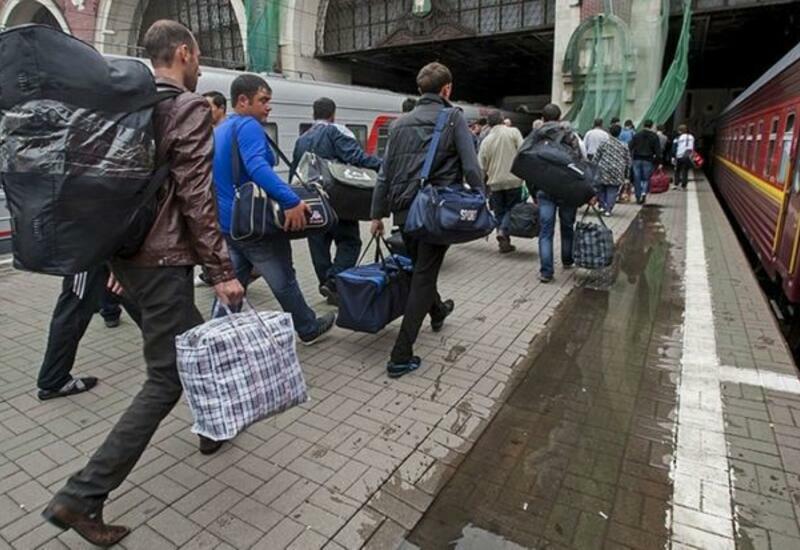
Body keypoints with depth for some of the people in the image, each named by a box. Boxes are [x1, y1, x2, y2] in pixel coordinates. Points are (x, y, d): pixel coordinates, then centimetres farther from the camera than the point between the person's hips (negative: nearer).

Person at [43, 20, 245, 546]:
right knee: (166, 376, -2)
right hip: (163, 259, -9)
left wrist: (116, 253, 24)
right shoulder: (191, 107, -12)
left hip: (128, 251, 9)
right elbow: (197, 198, -19)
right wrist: (223, 270, -16)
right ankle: (79, 497, 2)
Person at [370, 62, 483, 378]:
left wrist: (378, 213, 16)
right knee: (423, 277, -2)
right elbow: (470, 166, -10)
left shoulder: (400, 123, 13)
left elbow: (385, 172, 12)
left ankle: (437, 312, 51)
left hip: (404, 210, 6)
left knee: (421, 268, 25)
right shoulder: (453, 117, -1)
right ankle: (401, 357, -4)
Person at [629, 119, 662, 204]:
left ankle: (638, 197, 9)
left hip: (637, 159, 1)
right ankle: (644, 192, -16)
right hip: (648, 160, -1)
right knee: (646, 178, 9)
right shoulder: (654, 136, 1)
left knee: (637, 179, 6)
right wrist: (659, 162, -1)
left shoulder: (637, 135, 5)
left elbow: (630, 147, 0)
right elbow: (657, 150, -2)